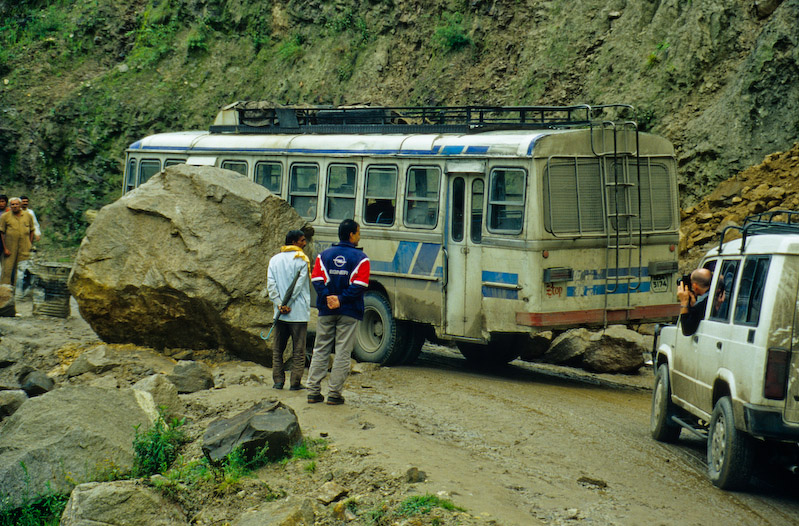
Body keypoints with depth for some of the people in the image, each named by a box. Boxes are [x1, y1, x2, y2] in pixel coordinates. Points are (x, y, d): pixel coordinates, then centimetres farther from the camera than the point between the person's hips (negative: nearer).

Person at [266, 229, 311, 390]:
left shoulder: (274, 259, 10)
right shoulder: (302, 259, -5)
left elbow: (270, 285, 0)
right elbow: (299, 285, -12)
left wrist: (280, 305, -5)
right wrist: (288, 305, -8)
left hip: (280, 313, 4)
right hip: (299, 312, -4)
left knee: (278, 349, 13)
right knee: (298, 350, 2)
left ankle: (278, 381, 10)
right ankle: (295, 382, 1)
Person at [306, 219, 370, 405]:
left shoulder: (324, 255, 7)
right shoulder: (360, 258, -4)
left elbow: (316, 279, -3)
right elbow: (360, 285, -14)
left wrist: (327, 297, -10)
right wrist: (341, 299, -13)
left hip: (326, 311, 3)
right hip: (349, 313, -3)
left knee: (320, 351, 10)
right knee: (343, 353, 2)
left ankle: (313, 391, 9)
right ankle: (334, 393, 1)